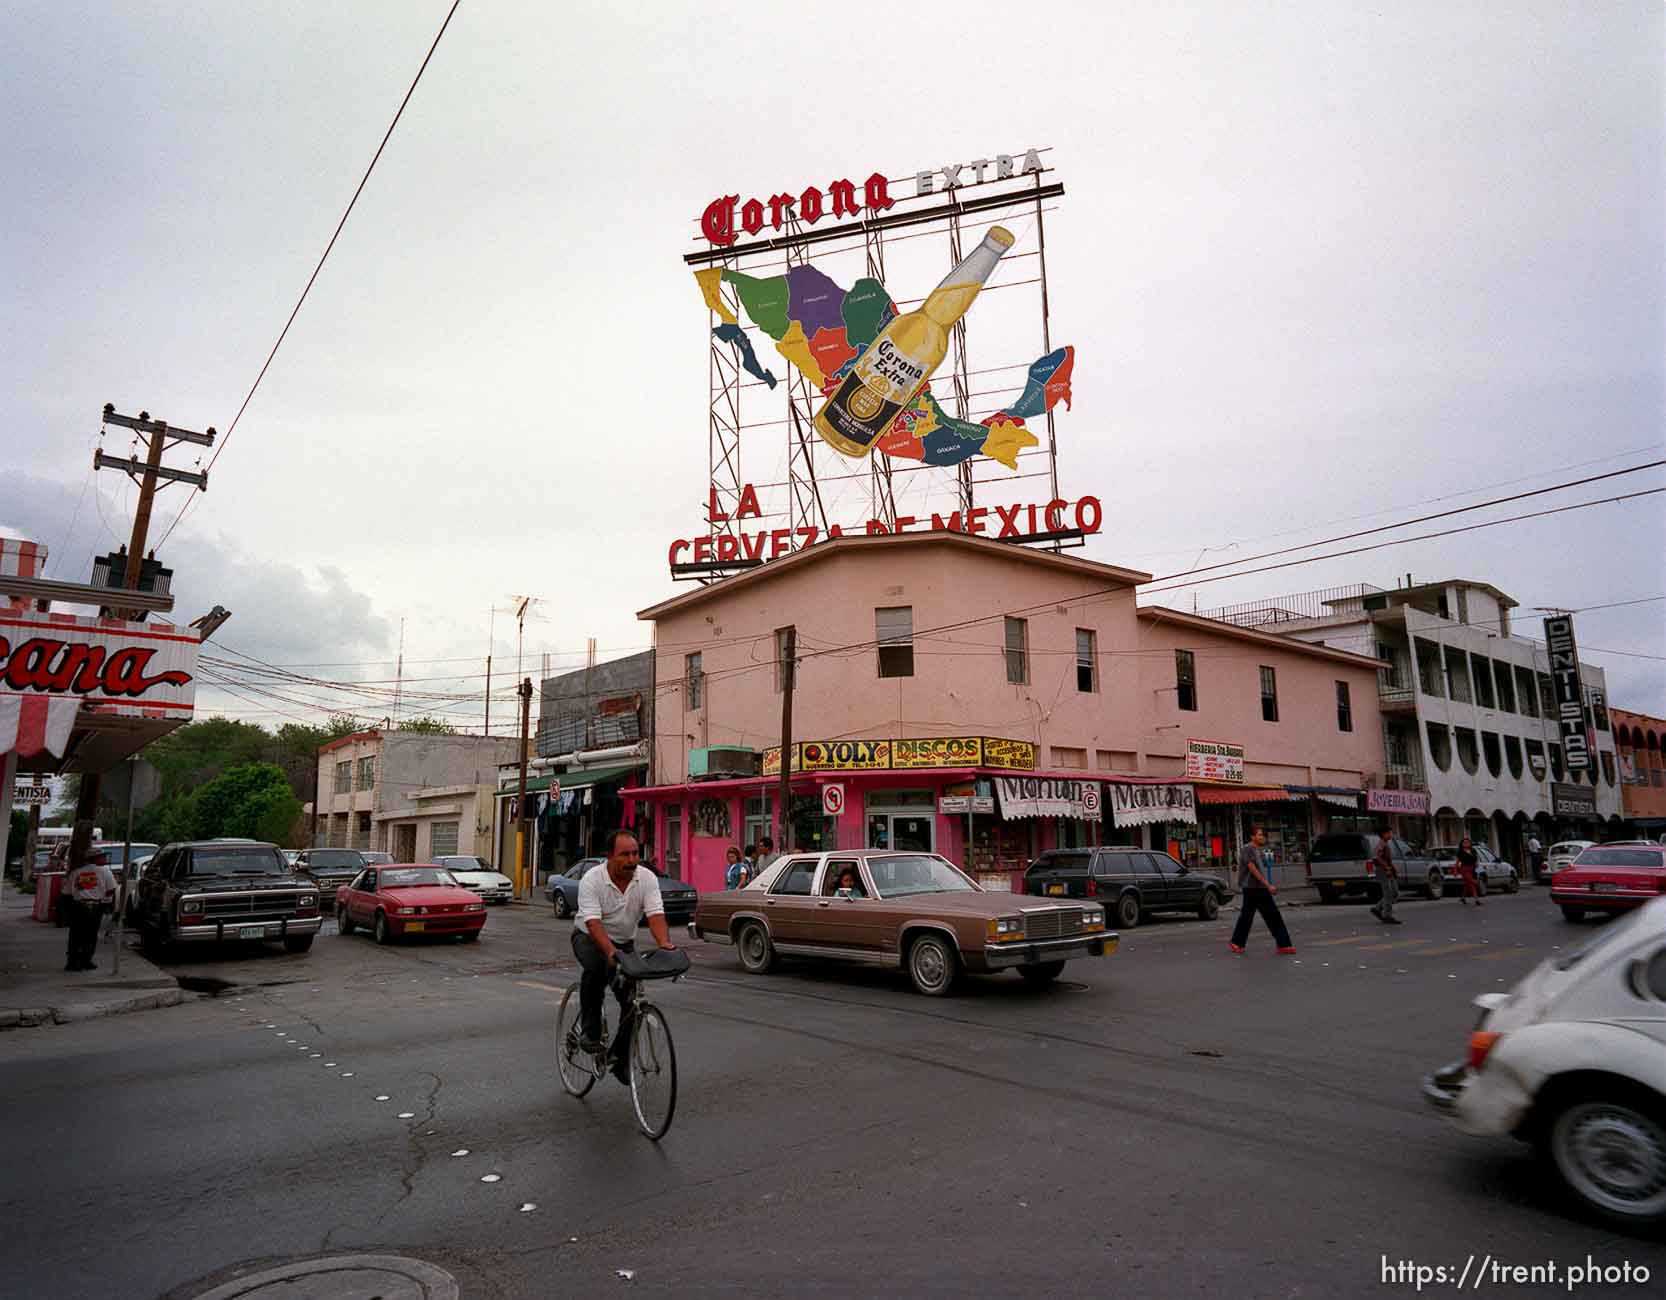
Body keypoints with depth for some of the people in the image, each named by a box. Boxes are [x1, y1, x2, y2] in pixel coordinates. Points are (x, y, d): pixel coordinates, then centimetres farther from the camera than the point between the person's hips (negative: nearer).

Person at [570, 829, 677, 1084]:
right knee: (596, 966, -36)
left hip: (625, 941, 4)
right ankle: (589, 1029, -18)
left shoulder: (647, 878, -15)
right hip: (589, 937, -3)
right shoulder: (592, 880, -24)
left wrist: (664, 943, -43)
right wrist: (610, 951, -49)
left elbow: (655, 914, -24)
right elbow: (593, 922, -33)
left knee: (632, 997, -6)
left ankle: (621, 1059, 12)